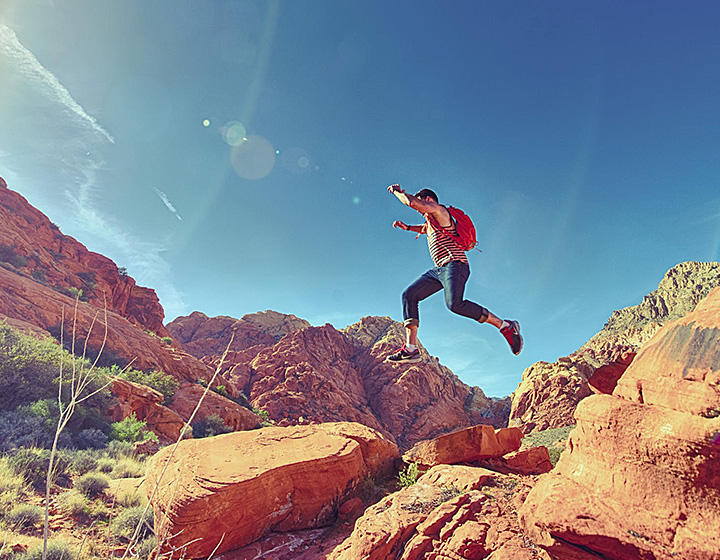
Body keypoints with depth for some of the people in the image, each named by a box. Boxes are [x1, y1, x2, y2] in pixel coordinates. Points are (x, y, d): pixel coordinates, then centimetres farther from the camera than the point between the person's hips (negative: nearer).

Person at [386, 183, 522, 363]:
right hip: (439, 270, 10)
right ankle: (411, 349, -10)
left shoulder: (439, 210, 0)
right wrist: (407, 227, 38)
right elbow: (425, 228, 53)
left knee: (455, 304, -32)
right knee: (409, 295, -3)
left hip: (454, 265, -10)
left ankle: (506, 326, -17)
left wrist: (397, 191, 5)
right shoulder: (430, 222, 28)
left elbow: (411, 202, -13)